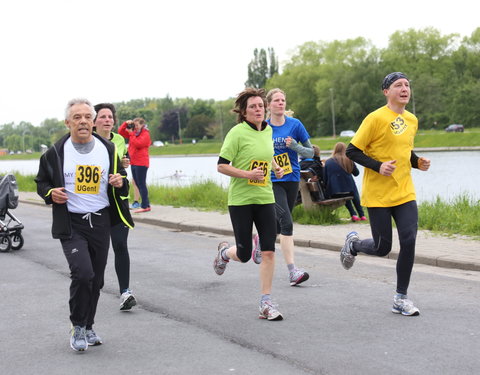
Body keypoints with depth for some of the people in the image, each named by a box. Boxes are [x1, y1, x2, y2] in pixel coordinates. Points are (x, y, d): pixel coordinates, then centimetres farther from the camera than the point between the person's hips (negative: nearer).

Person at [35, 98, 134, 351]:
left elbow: (121, 178, 18)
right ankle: (78, 327, 1)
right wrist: (51, 194, -11)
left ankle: (88, 327, 29)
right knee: (83, 273, -19)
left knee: (96, 279, 10)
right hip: (70, 223, -3)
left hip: (100, 221, 4)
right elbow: (42, 181, 10)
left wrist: (120, 183, -6)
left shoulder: (108, 149, 6)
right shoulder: (56, 152, -2)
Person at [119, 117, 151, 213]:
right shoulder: (133, 133, 14)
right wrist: (126, 123, 1)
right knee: (138, 184, 10)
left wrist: (132, 133, -15)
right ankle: (147, 205, 14)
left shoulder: (145, 134, -7)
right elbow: (120, 131, 15)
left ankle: (145, 206, -8)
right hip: (133, 162, 8)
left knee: (141, 184, -9)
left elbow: (138, 144, -21)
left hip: (141, 163, -8)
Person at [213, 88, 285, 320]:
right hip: (240, 199, -5)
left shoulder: (268, 131, 8)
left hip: (265, 198, 5)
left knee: (269, 251, -6)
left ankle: (266, 303, 2)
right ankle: (224, 252, 40)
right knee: (244, 255, 3)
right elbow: (221, 166, -13)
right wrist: (247, 174, -23)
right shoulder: (237, 133, -12)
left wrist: (275, 166, 12)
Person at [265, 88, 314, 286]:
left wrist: (295, 146, -16)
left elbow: (310, 152, 2)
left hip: (292, 180, 3)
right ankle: (293, 271, -20)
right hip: (272, 181, -3)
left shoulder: (295, 124, 0)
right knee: (286, 222, -18)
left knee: (280, 223, 14)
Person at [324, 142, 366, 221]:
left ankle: (353, 214, 23)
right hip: (349, 191, -1)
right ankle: (362, 215, 32)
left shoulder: (328, 162, 2)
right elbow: (356, 173, 13)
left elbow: (325, 179, 5)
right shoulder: (348, 160, -2)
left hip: (334, 194, 1)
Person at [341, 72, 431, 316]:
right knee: (382, 248, 1)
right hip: (378, 195, -5)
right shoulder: (376, 118, -11)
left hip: (405, 193, 5)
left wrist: (418, 162, 5)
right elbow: (352, 151, -10)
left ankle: (401, 298, 6)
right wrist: (378, 166, -21)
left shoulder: (412, 120, 10)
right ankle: (353, 244, 36)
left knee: (409, 242, -7)